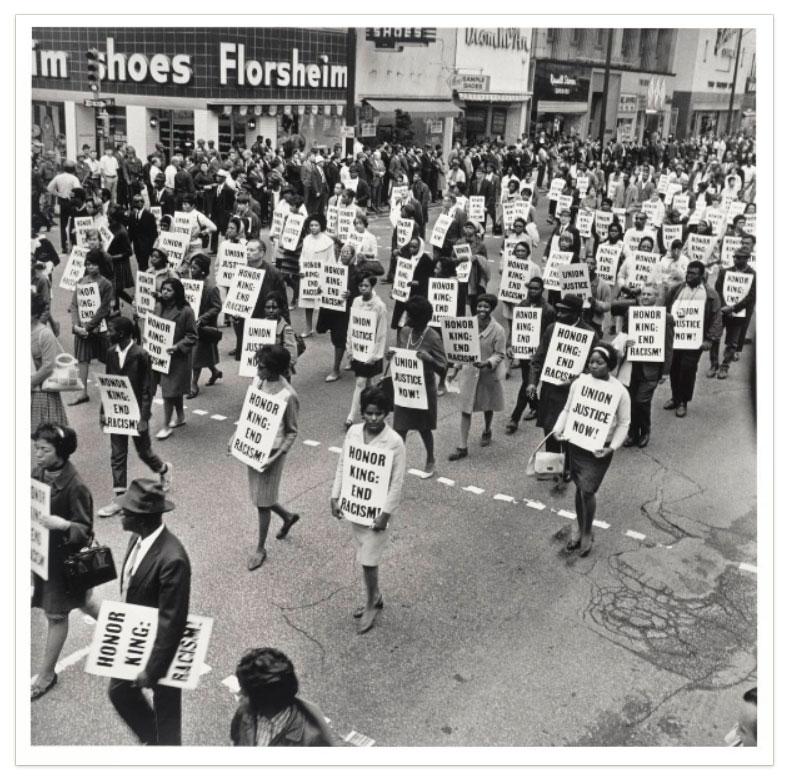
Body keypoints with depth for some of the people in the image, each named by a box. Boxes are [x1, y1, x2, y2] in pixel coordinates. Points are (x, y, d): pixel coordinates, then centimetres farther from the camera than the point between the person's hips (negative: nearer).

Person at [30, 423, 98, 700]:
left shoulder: (75, 486, -27)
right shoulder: (38, 473, -6)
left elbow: (85, 530, -22)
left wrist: (63, 525, -40)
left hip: (64, 557, -7)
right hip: (43, 552, 7)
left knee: (56, 614, 9)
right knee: (80, 601, 24)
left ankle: (46, 675, 27)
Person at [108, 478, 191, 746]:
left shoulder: (172, 559, -34)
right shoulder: (138, 538, -8)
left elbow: (172, 622, -28)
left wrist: (152, 670, -22)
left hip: (159, 647, -9)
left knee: (165, 706, 15)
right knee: (119, 692, 27)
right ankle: (151, 739, 51)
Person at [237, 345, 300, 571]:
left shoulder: (287, 396, -23)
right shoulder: (257, 381, -4)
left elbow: (292, 432, -13)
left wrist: (276, 457, -22)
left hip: (271, 452, -7)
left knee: (262, 501, 6)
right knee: (259, 497, 20)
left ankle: (260, 549, 24)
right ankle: (288, 516, 48)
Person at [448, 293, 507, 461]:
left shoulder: (497, 330, -16)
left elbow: (499, 354, -13)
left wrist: (487, 363, -29)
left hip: (488, 373, -2)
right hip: (470, 371, 2)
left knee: (487, 406, 20)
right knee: (466, 409, 0)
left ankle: (487, 431, 50)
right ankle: (462, 447, 3)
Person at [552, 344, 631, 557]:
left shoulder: (619, 391, -9)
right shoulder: (579, 382, -1)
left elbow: (623, 423, -4)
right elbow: (567, 409, 8)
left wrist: (612, 447, -15)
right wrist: (558, 429, -8)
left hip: (599, 449, -4)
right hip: (576, 443, 4)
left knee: (587, 491, -7)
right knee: (580, 489, 13)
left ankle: (588, 533, 17)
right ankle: (581, 533, 30)